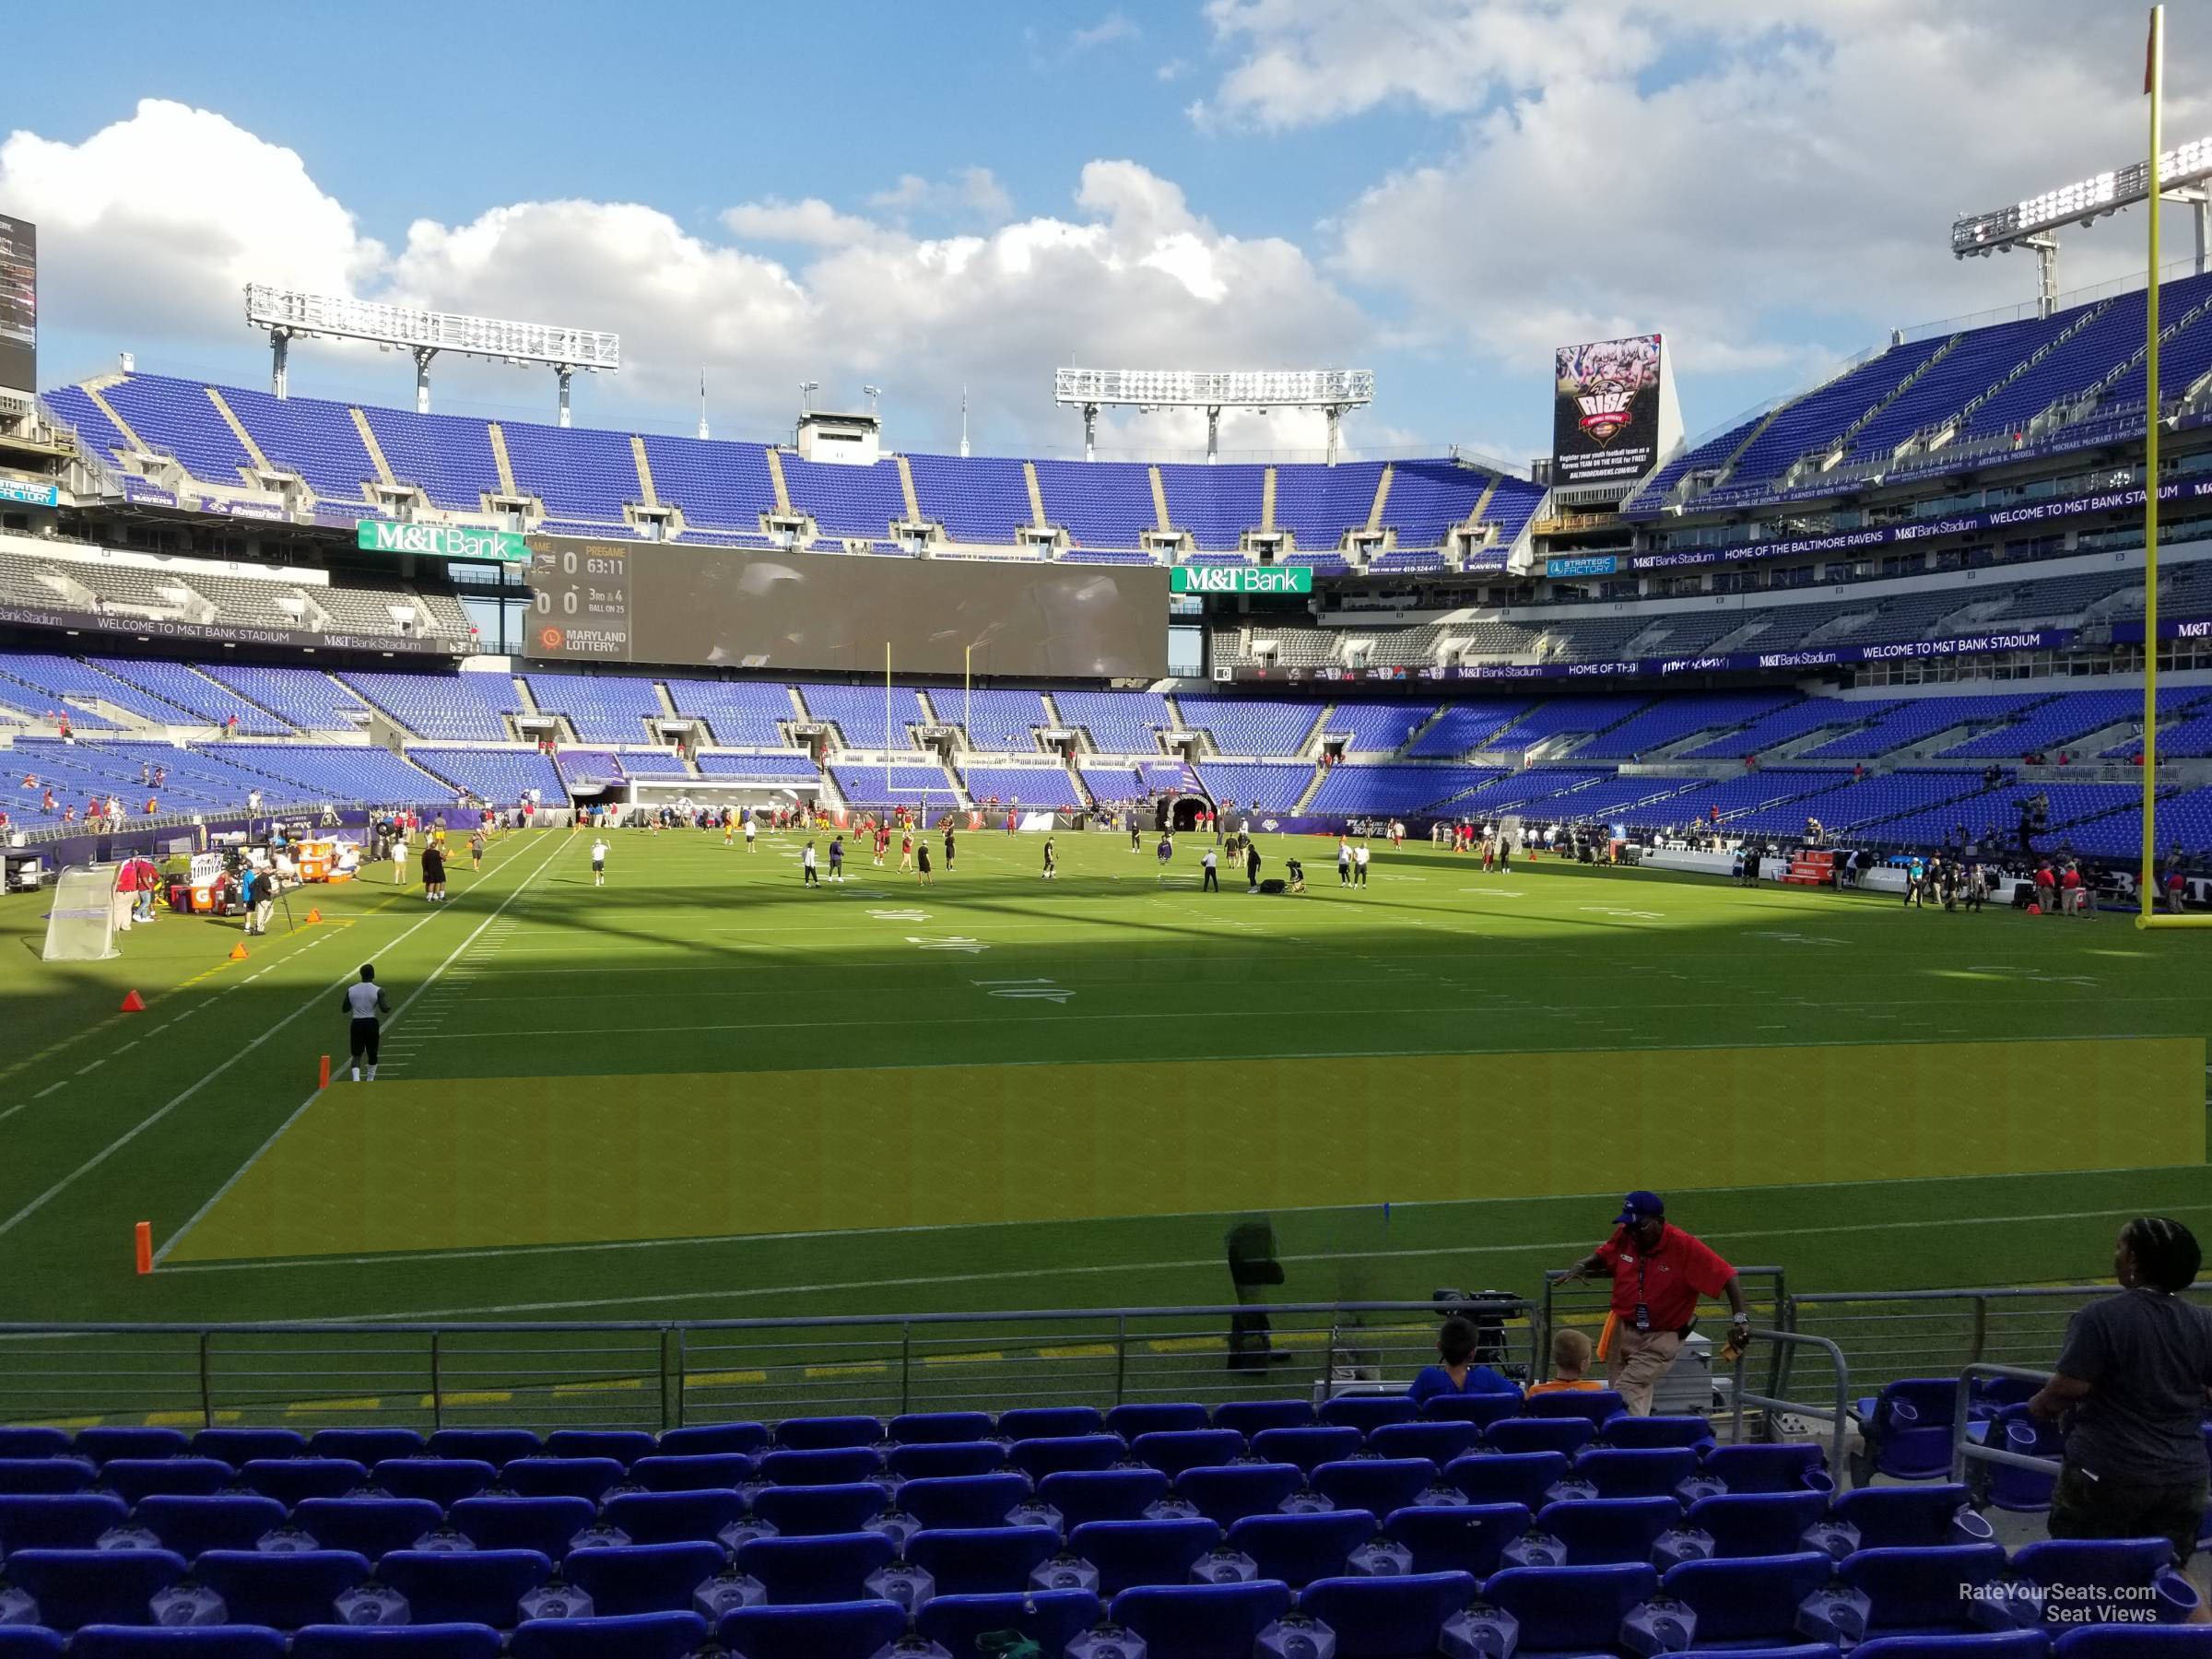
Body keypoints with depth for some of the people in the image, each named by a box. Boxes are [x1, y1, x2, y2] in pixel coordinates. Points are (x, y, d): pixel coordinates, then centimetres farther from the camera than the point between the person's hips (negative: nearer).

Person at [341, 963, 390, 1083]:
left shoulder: (351, 990, -1)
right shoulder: (377, 990, -10)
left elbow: (344, 1009, 5)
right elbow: (384, 1009, -16)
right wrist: (389, 1006, 6)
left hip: (357, 1023, 1)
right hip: (371, 1023, -1)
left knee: (357, 1054, 4)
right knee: (372, 1053, 16)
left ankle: (356, 1079, -17)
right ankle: (371, 1080, 28)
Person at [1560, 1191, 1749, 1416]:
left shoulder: (1685, 1246, -20)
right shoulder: (1624, 1236, -6)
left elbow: (1726, 1277, -20)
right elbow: (1601, 1257, 12)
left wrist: (1740, 1318, -29)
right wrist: (1580, 1266, -8)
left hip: (1660, 1339, -6)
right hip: (1622, 1331, 6)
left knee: (1626, 1398, -18)